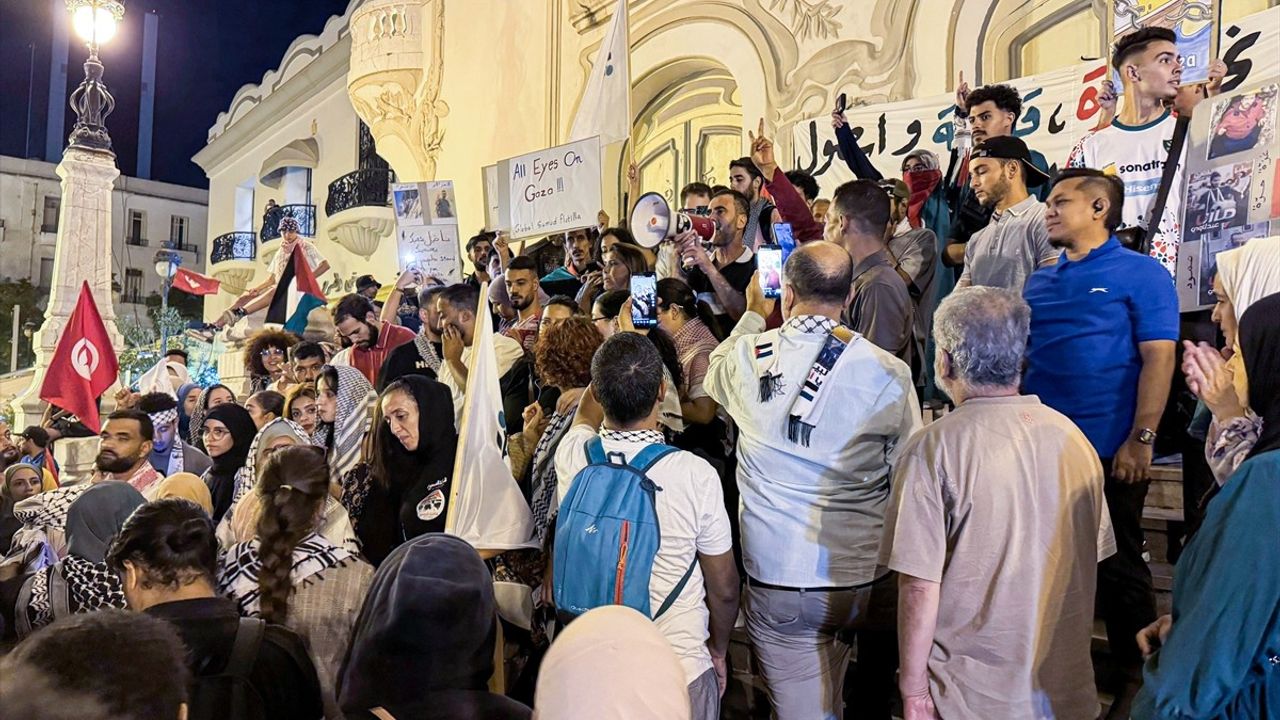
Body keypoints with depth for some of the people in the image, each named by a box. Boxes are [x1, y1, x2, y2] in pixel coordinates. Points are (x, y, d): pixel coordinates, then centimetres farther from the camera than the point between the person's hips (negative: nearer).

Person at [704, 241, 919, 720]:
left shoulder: (744, 357, -7)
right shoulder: (888, 373, -12)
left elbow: (713, 378, 19)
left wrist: (752, 315, 30)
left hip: (774, 578, 1)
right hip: (864, 581, 0)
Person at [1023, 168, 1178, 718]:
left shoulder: (1140, 274, -4)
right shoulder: (1039, 282, 13)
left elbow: (1158, 358, -11)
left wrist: (1140, 440, -17)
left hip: (1109, 452, -6)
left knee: (1117, 564, 6)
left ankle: (1135, 675, 25)